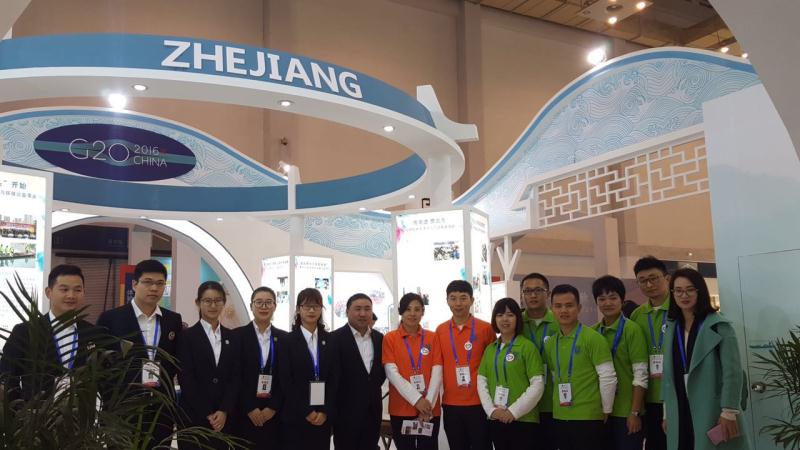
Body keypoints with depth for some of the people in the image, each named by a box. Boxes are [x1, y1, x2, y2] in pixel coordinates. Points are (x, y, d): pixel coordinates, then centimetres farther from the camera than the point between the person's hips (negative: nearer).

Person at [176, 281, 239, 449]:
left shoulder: (231, 337, 9)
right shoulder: (187, 336, -1)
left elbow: (235, 377, 4)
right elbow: (186, 380, -7)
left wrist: (224, 411, -8)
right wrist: (207, 414, -11)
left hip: (224, 417, 3)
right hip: (194, 416, -3)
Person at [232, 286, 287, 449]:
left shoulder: (284, 338, 7)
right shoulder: (237, 335, 1)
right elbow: (234, 377, -4)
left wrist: (273, 408, -5)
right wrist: (249, 409, -10)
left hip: (275, 414, 2)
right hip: (244, 414, -2)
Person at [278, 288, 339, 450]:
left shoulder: (329, 340, 8)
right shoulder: (288, 340, -2)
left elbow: (334, 378, 5)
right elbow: (285, 381, -6)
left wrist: (325, 411, -6)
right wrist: (306, 411, -10)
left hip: (323, 416, 3)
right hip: (295, 416, -3)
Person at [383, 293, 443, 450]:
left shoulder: (432, 338, 6)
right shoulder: (390, 338, 0)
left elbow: (437, 372, -1)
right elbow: (392, 373, -8)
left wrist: (429, 402, -12)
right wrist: (417, 399, -15)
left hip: (430, 409, 1)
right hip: (401, 409, -1)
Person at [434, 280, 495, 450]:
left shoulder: (485, 328, -4)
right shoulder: (440, 331, 4)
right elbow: (438, 365, 12)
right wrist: (440, 392, 6)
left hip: (479, 402, -3)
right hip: (450, 403, 3)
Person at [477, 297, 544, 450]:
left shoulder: (527, 346, -6)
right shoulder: (490, 349, 9)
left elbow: (537, 385, -11)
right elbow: (481, 381, 8)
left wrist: (514, 411, -13)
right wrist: (491, 410, -6)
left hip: (524, 420, -5)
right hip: (496, 420, 5)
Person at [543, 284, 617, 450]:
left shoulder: (593, 338, -11)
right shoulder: (550, 344, 7)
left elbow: (608, 378, -11)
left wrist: (606, 411, -5)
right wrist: (559, 403, 13)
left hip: (588, 417, -6)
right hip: (560, 417, 6)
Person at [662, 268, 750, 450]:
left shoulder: (718, 325, -6)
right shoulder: (672, 328, 10)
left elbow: (732, 371, -11)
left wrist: (729, 412, -16)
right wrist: (667, 413, 11)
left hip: (713, 412, -5)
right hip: (681, 413, 5)